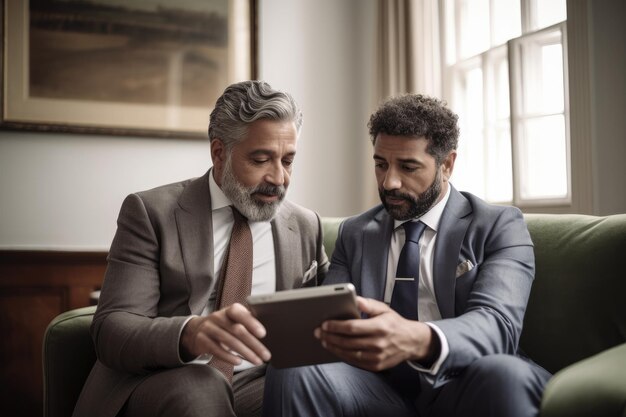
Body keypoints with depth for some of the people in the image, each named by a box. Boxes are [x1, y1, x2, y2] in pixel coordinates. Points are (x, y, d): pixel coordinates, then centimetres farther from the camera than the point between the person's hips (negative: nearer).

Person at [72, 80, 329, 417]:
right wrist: (190, 332, -32)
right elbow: (110, 329, -9)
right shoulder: (151, 212, 0)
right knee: (195, 386, -35)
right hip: (157, 387, -2)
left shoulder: (305, 227, 11)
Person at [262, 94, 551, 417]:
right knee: (292, 370, -26)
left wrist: (420, 340, -36)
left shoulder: (499, 226, 4)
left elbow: (496, 322, -14)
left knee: (504, 376, -35)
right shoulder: (354, 234, 17)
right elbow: (327, 315, 5)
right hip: (379, 390, 2)